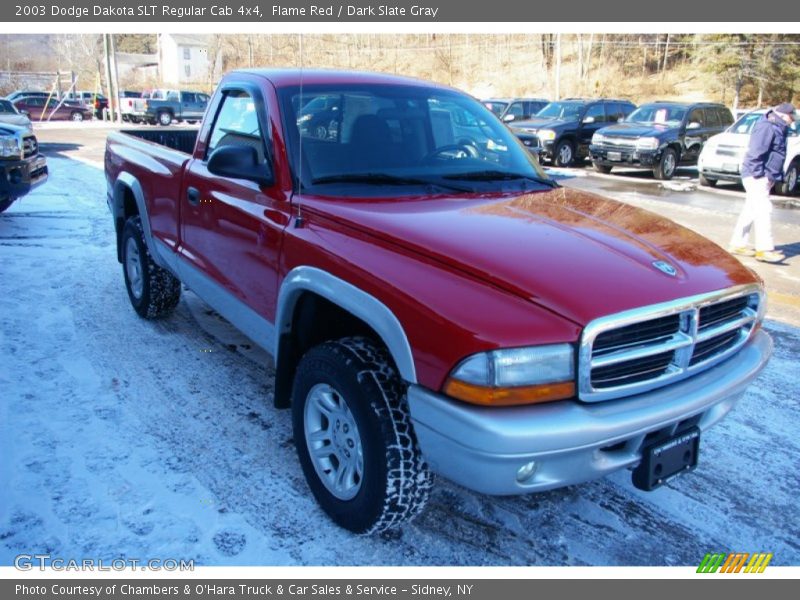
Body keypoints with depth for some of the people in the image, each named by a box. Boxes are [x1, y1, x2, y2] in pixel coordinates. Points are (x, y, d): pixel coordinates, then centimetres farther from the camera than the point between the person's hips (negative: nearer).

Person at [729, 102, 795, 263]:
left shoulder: (777, 128, 17)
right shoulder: (767, 127, -14)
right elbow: (756, 152, -22)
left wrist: (773, 177, 14)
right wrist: (758, 174, -22)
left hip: (763, 177, 10)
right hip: (757, 177, -10)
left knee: (751, 211, 12)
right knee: (763, 211, -12)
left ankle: (738, 244, 18)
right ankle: (764, 249, -11)